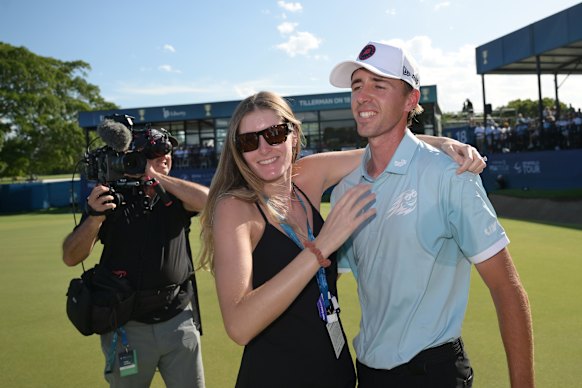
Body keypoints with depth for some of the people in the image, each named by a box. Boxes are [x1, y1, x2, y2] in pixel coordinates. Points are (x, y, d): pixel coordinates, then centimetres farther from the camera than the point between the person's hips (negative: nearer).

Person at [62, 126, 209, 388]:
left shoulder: (175, 197, 4)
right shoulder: (110, 197, -2)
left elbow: (207, 200, -18)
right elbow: (71, 258, -8)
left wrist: (157, 177, -19)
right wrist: (95, 216, -25)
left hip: (179, 320, 1)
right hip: (127, 325, -1)